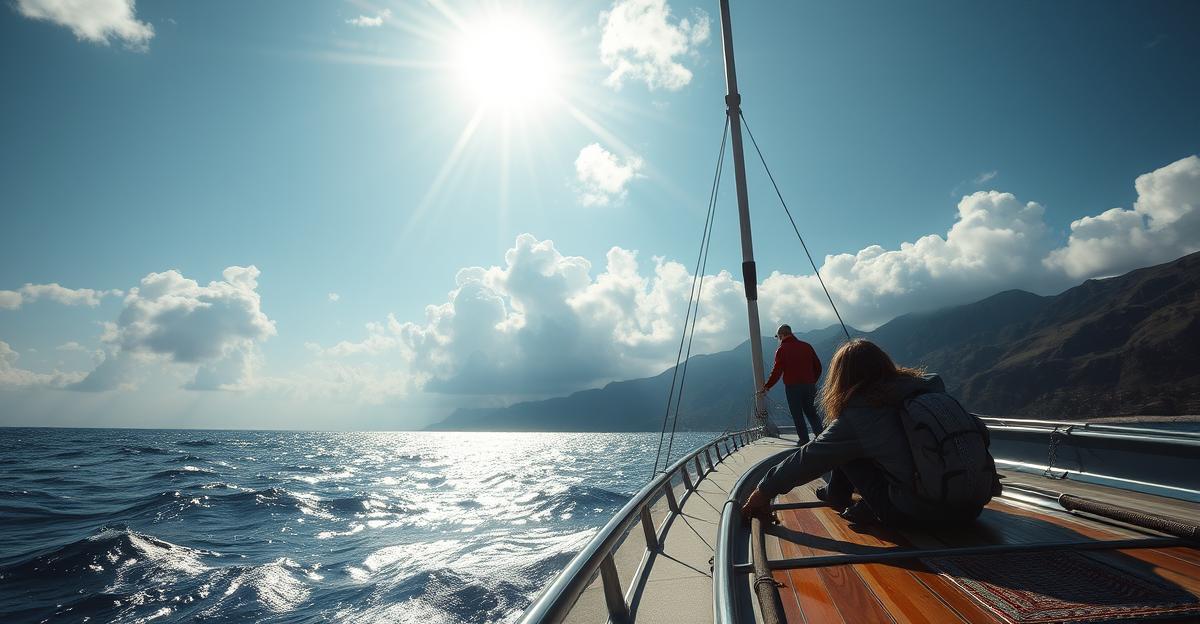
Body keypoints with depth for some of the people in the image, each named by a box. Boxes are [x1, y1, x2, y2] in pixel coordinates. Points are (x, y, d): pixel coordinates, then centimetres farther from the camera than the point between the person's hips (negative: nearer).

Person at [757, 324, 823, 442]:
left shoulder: (781, 350, -6)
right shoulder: (806, 346, 6)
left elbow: (777, 372, -11)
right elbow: (818, 366, 8)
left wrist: (766, 387, -4)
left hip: (792, 387, -4)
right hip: (809, 385, 4)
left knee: (797, 415, 6)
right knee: (811, 412, 16)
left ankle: (804, 441, 6)